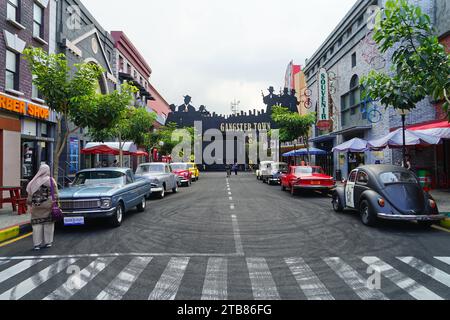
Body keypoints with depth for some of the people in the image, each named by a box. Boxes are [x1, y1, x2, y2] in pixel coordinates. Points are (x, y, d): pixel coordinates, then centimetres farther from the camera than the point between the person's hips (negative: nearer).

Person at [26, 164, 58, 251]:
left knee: (37, 225, 6)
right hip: (47, 206, -2)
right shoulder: (51, 180, -4)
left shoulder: (34, 181, 3)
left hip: (36, 206, 2)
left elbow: (30, 195, 4)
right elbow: (55, 194, -5)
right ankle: (47, 242, 13)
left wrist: (30, 203, 14)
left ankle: (37, 244, 10)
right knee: (48, 224, 8)